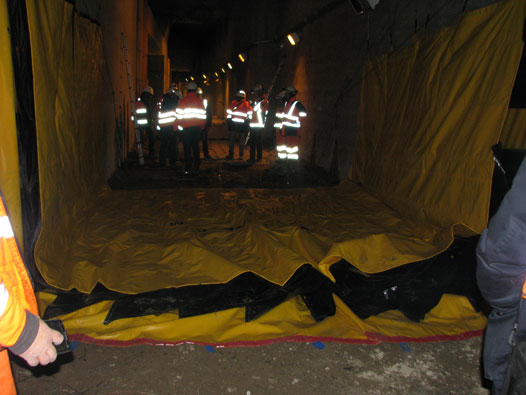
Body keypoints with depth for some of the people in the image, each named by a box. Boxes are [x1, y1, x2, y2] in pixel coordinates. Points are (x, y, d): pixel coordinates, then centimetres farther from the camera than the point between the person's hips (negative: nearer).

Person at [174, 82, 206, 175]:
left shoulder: (183, 101, -7)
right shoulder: (200, 100, 5)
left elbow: (179, 115, -8)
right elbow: (203, 114, 11)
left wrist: (176, 127, 1)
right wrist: (202, 126, 21)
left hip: (186, 128, -3)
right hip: (197, 127, 3)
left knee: (187, 149, 3)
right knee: (196, 148, 10)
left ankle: (188, 169, 3)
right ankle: (196, 168, 11)